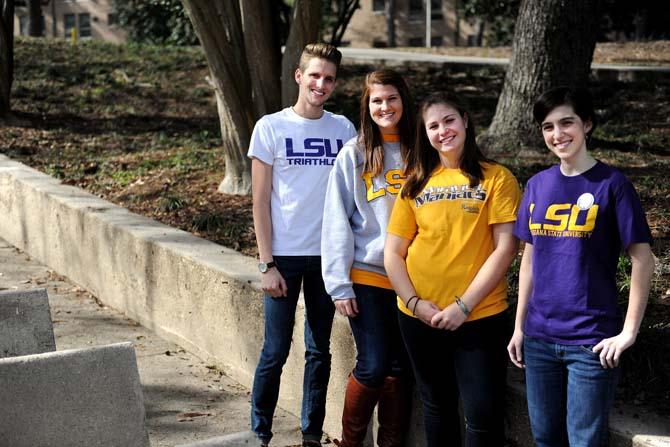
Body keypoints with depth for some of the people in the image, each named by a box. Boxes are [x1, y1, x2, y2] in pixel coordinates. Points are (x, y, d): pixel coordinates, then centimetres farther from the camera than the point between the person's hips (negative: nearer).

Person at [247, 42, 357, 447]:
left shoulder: (343, 129, 5)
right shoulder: (271, 127, -3)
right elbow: (261, 202, -3)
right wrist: (267, 264, -8)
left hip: (328, 255, 3)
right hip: (285, 256, -3)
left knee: (320, 350, 10)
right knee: (276, 351, 0)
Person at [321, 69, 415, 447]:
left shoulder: (419, 152, 5)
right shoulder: (354, 154, -2)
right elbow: (337, 224, -4)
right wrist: (340, 284, -8)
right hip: (366, 276, -2)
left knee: (400, 367, 7)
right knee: (373, 366, -6)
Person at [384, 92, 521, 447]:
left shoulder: (496, 178, -2)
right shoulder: (416, 183, 8)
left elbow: (505, 248, -9)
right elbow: (393, 253, 7)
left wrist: (464, 305, -14)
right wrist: (414, 302, -8)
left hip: (479, 316, -3)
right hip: (419, 317, 4)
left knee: (483, 414, -5)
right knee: (437, 405, 17)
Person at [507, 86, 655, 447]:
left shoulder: (611, 184, -8)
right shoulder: (537, 185, 7)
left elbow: (643, 259, -8)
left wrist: (629, 332, -11)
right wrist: (519, 326, 12)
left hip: (591, 341, -5)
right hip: (540, 336, 5)